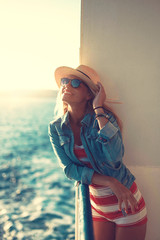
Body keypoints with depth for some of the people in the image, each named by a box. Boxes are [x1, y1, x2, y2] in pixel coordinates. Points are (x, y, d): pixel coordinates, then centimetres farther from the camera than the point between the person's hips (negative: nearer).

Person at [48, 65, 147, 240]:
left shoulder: (104, 117, -18)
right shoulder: (56, 128, -7)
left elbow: (114, 159, -33)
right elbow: (69, 169, -9)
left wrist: (99, 109, -28)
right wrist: (110, 182, -20)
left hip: (127, 202, -3)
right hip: (96, 204, 3)